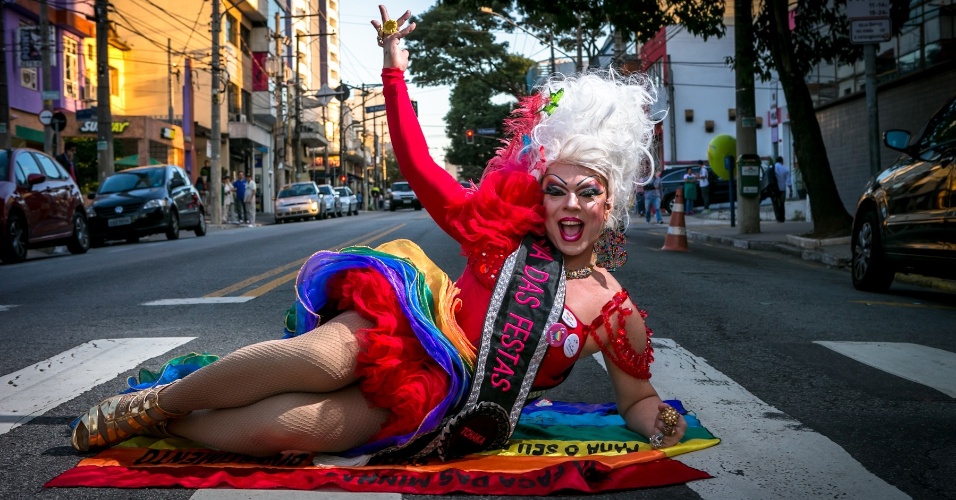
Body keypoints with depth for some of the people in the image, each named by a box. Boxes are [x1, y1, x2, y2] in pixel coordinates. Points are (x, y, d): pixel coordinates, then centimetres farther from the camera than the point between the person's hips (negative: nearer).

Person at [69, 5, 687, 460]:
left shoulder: (617, 312, 2)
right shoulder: (508, 230, 2)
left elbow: (637, 399, 12)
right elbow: (419, 166, 1)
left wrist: (661, 423, -11)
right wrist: (395, 69, -3)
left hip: (440, 402, 0)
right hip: (414, 326, 0)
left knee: (297, 427, -28)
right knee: (325, 356, -35)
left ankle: (167, 423, -5)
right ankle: (157, 399, -12)